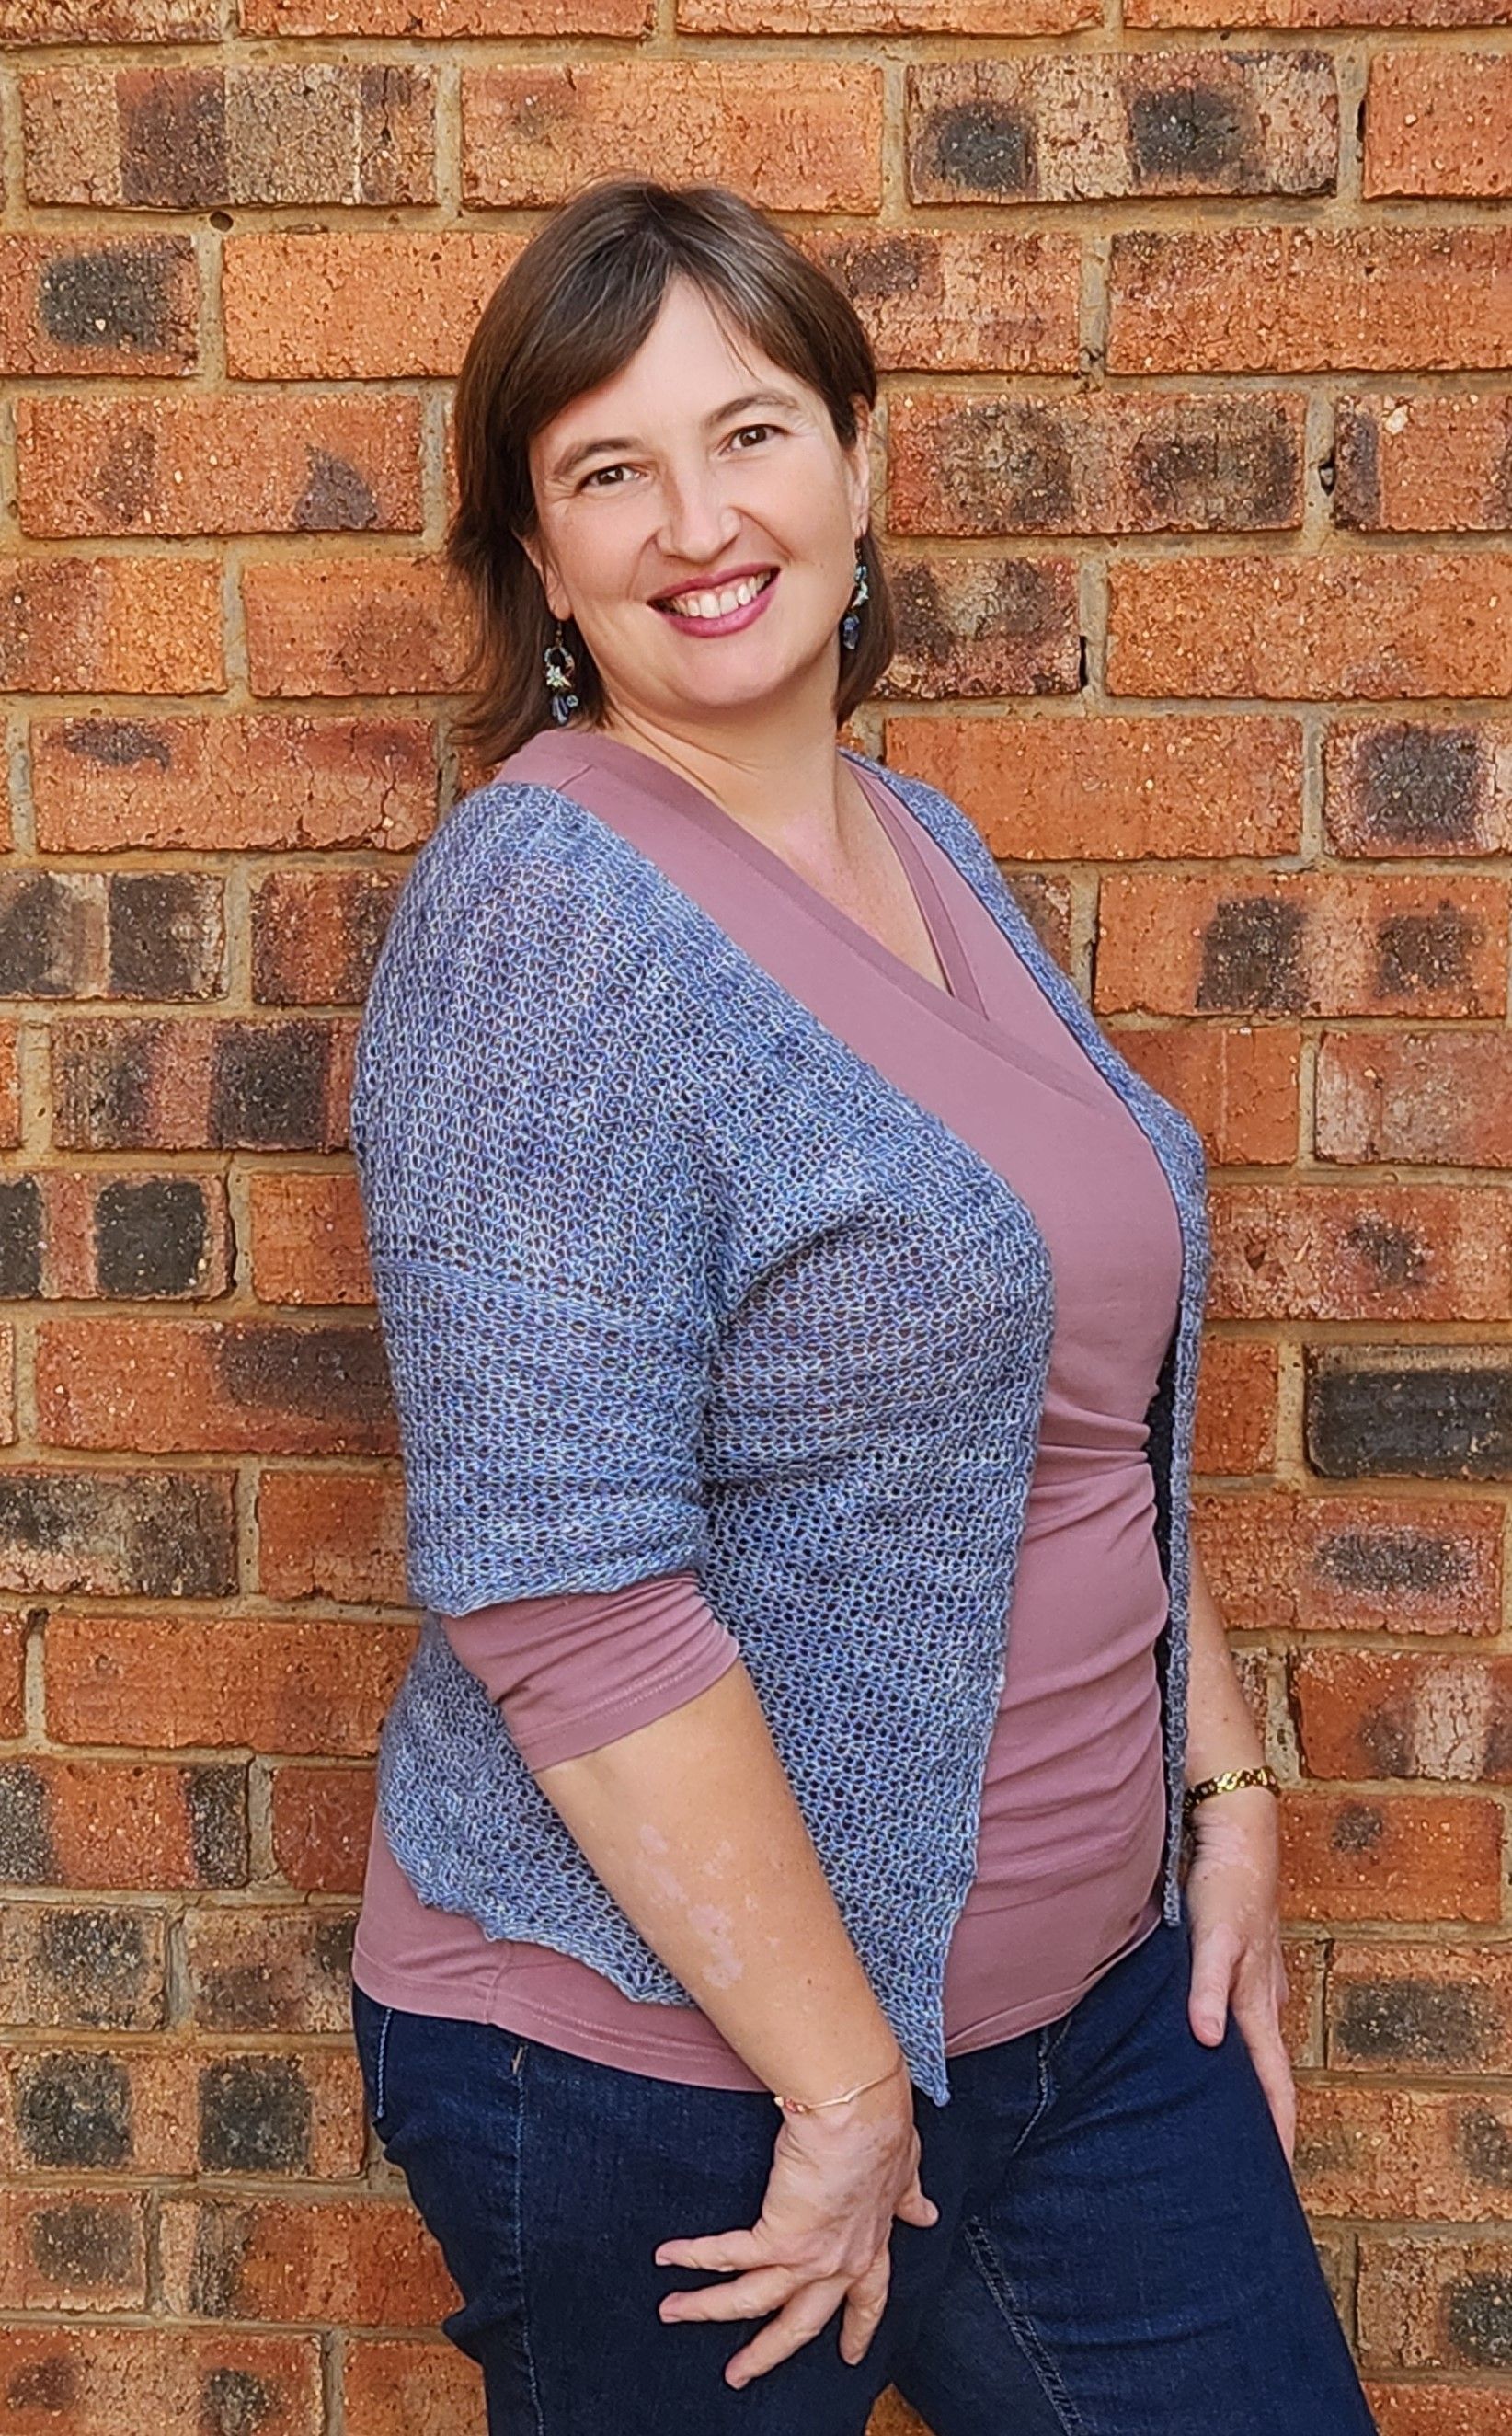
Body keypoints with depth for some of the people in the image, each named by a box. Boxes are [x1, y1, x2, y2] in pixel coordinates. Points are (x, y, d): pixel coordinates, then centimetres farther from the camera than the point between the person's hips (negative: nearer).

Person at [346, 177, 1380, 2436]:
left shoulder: (930, 849, 6)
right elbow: (557, 1585, -24)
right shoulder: (544, 912, -19)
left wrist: (1226, 1784, 8)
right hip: (670, 2060, -7)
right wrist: (846, 2088, -18)